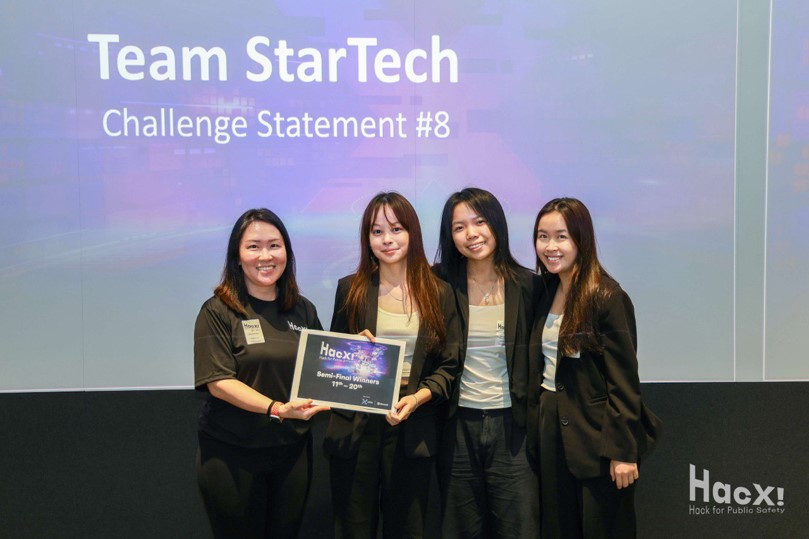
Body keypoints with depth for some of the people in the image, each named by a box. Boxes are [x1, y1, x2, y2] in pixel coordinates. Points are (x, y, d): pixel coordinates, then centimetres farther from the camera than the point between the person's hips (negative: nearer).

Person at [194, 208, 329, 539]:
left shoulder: (303, 310, 6)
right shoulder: (218, 311, -8)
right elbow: (218, 382, -15)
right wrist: (277, 409, -26)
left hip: (293, 450, 4)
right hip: (231, 453, -3)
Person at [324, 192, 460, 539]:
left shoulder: (438, 293, 2)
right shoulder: (351, 289, 4)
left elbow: (449, 365, 0)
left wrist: (418, 398, -16)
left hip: (414, 428, 0)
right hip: (355, 427, 0)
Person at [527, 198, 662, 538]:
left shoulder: (607, 297, -14)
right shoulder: (546, 294, 6)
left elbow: (623, 380, -15)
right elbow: (541, 368, 10)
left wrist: (622, 451, -17)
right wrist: (537, 428, 6)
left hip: (595, 434, -6)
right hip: (551, 431, 6)